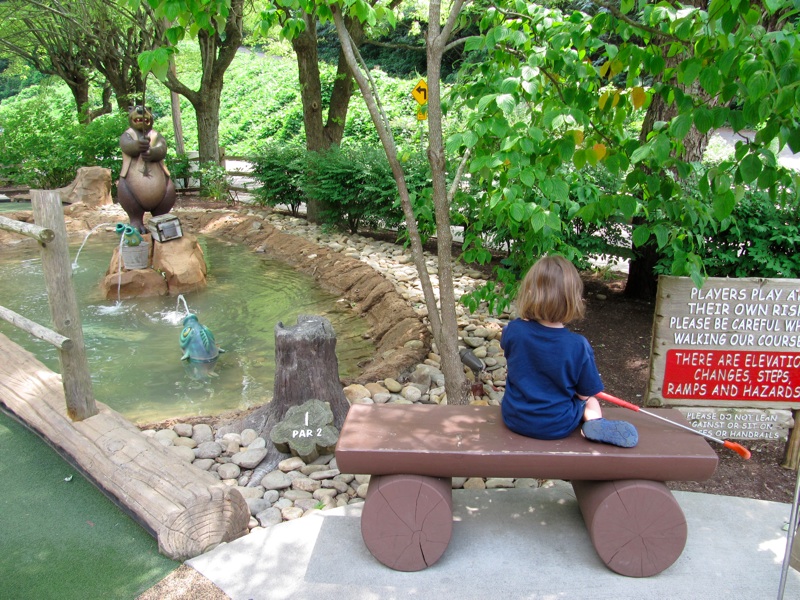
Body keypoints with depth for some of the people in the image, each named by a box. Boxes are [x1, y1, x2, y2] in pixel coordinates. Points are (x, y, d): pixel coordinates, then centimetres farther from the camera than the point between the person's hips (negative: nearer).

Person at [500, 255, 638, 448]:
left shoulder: (513, 330, -16)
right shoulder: (578, 346, -22)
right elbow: (585, 394, -8)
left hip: (514, 419, 3)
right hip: (558, 427, -2)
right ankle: (595, 422, -2)